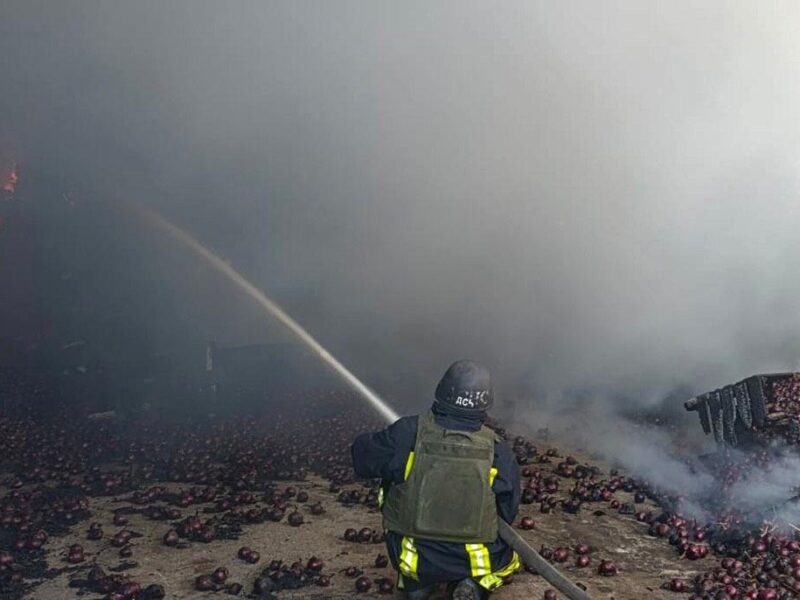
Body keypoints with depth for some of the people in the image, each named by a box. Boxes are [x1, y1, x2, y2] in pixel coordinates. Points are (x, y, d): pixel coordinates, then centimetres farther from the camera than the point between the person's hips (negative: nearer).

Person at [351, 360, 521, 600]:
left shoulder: (407, 434, -18)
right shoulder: (499, 453, -15)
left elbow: (361, 457, -1)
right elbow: (507, 513, -2)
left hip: (412, 558, 0)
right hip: (473, 562, 0)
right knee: (508, 557, 34)